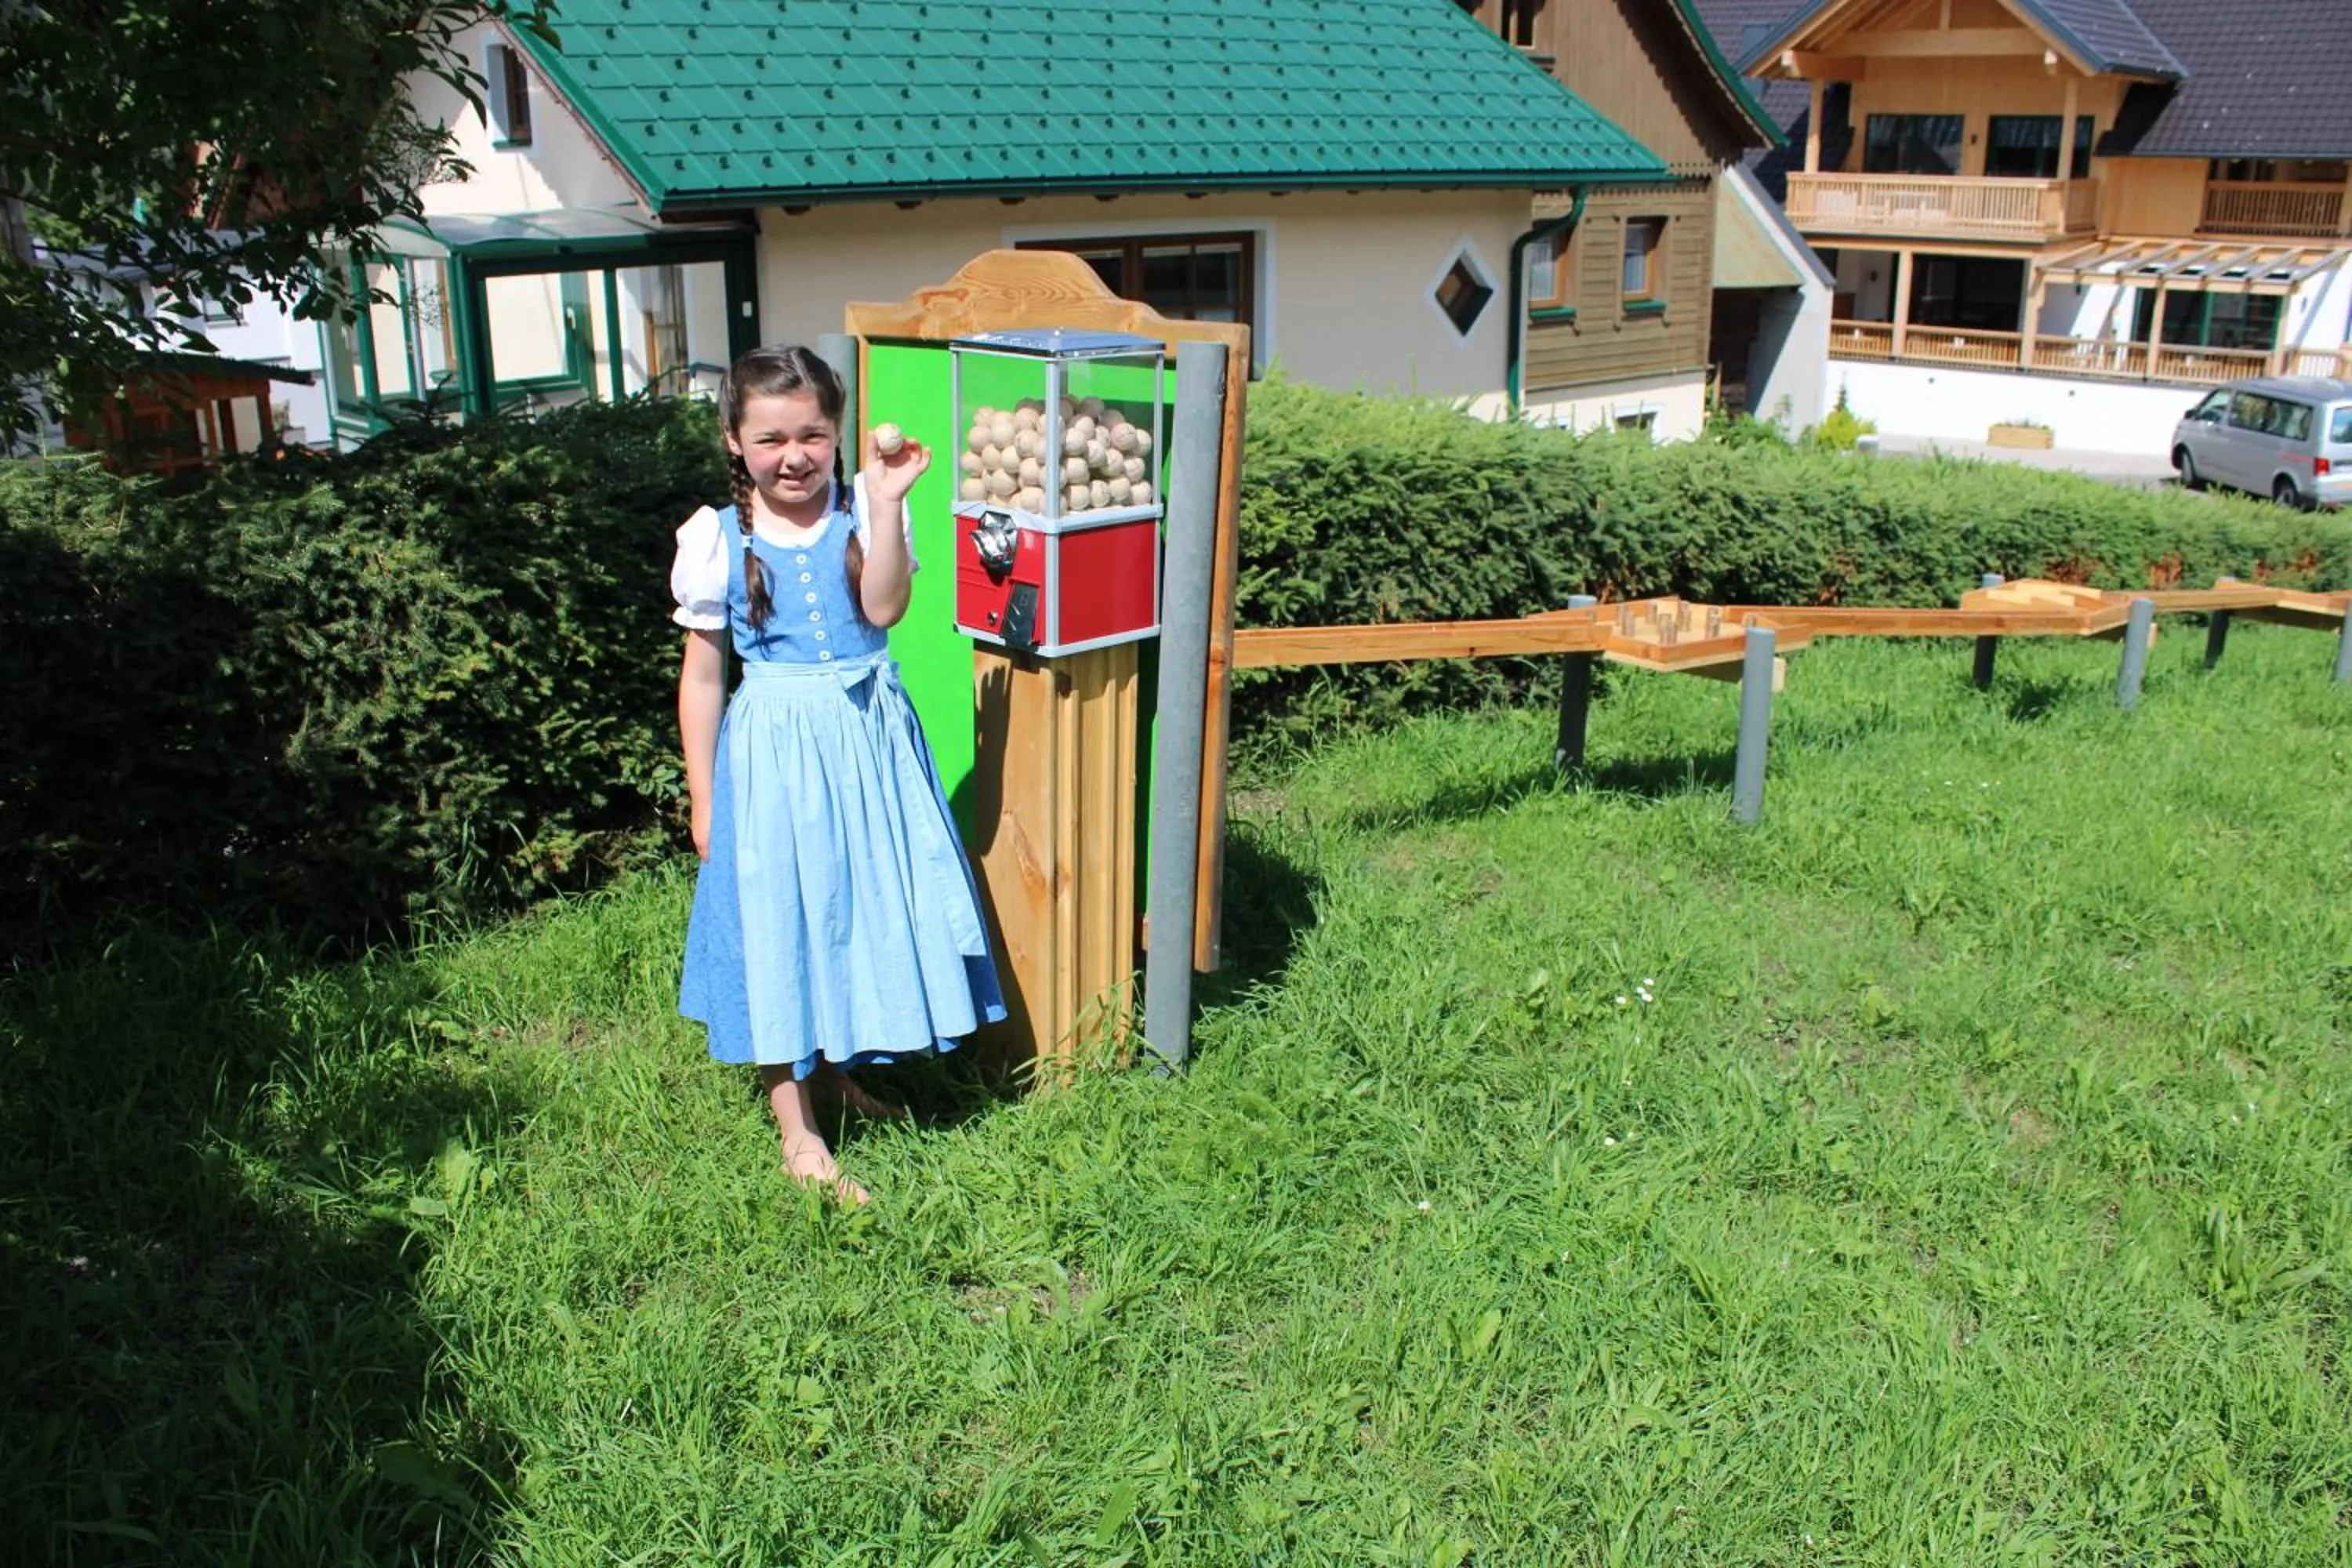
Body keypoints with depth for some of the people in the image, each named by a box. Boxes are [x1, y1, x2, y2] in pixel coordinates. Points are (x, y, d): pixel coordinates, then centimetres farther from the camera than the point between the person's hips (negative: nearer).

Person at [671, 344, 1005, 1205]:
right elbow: (702, 675, 0)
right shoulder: (716, 539, -5)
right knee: (777, 920, 3)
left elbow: (883, 609, -20)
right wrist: (703, 798, 0)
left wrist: (886, 503, -25)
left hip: (867, 740, 2)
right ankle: (799, 1134, 14)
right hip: (773, 752, -2)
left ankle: (838, 1070, 38)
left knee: (863, 909, 13)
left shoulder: (861, 511, -2)